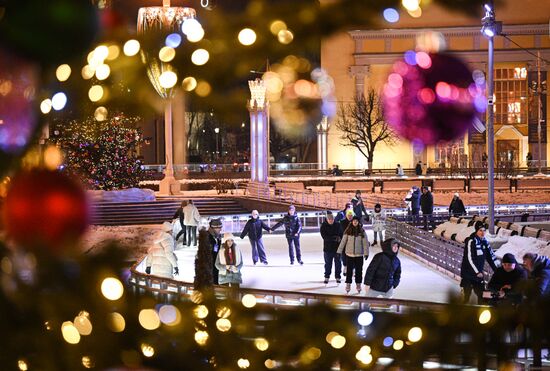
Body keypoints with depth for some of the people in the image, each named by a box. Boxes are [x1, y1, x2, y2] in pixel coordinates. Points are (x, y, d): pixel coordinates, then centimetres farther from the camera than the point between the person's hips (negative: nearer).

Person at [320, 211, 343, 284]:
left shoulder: (338, 225, 0)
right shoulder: (324, 226, -5)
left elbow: (341, 235, 5)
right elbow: (324, 236, -15)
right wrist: (334, 238, -25)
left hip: (337, 247, 1)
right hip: (328, 248, -1)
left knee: (338, 262, 6)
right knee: (328, 263, 7)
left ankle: (338, 277, 15)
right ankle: (326, 277, 17)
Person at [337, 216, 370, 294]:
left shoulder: (362, 231, -2)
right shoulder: (348, 231, -3)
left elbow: (365, 243, -1)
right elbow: (343, 241, 0)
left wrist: (366, 253, -7)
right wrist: (339, 251, -2)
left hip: (359, 254, 0)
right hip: (349, 254, 0)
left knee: (359, 270, 8)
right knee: (349, 270, 3)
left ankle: (358, 284, 19)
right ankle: (348, 284, 12)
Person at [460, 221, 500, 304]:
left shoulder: (484, 241, 7)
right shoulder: (471, 241, -16)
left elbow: (491, 256, 11)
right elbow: (469, 259, -21)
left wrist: (497, 269, 6)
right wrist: (477, 272, -25)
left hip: (479, 273, 7)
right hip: (468, 273, -7)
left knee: (481, 294, 8)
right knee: (467, 295, -3)